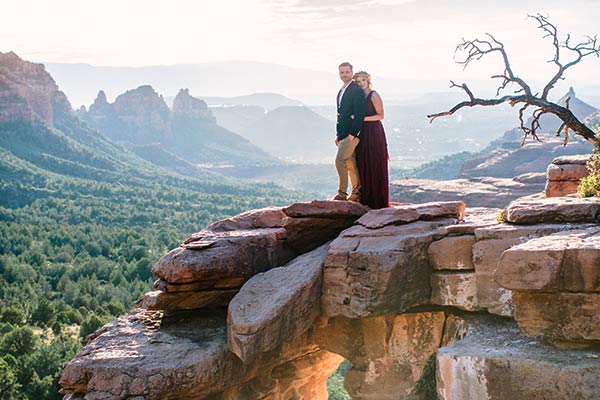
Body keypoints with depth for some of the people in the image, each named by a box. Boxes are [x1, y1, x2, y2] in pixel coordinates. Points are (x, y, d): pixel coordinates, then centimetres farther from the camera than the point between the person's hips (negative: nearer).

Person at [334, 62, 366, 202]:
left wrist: (352, 134, -19)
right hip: (343, 134, 9)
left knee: (340, 160, -14)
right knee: (350, 163, 11)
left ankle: (342, 193, -10)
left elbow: (359, 114, -16)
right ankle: (356, 193, 17)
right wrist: (338, 135, 16)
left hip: (352, 133, -9)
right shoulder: (341, 92, 18)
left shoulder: (357, 90, -11)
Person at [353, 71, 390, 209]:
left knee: (375, 166, -6)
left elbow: (380, 115, -10)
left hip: (374, 133, -8)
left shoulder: (374, 95, -6)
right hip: (362, 134, 8)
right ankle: (366, 199, 9)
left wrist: (363, 118, -16)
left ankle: (378, 200, -2)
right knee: (363, 166, 5)